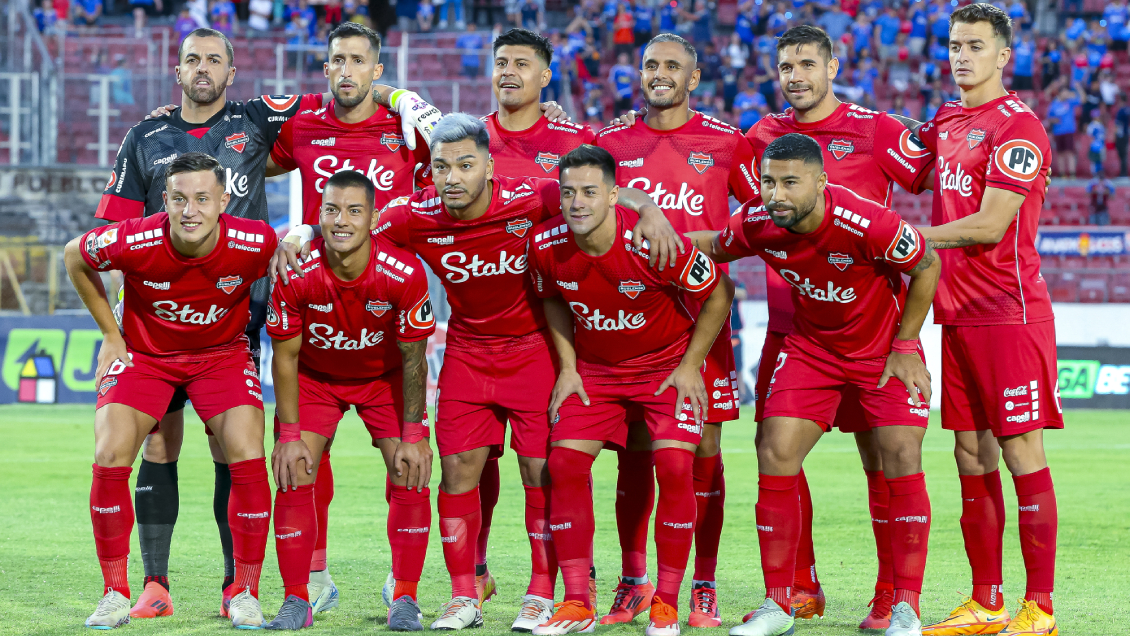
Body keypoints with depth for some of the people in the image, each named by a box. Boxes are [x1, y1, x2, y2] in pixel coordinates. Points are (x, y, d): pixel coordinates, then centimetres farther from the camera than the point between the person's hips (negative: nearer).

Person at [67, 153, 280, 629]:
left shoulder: (255, 243, -25)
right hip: (144, 353, 0)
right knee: (109, 456, -18)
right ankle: (115, 594, -2)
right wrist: (111, 334, 0)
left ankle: (246, 594, -1)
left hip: (223, 353, 0)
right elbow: (74, 259, -4)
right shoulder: (132, 242, -28)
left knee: (248, 458, -18)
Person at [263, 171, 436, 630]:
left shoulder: (403, 273, -30)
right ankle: (296, 600, -1)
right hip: (315, 377, 0)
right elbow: (285, 356, -15)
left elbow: (412, 357, -17)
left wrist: (413, 436, -16)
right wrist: (289, 434, -15)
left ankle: (405, 600, 0)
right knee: (295, 475, -11)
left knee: (410, 475, -11)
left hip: (386, 378, 0)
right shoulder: (296, 274, -29)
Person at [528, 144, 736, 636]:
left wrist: (690, 365, -11)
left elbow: (719, 292, -14)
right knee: (564, 463, -10)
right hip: (593, 369, 4)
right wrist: (567, 367, 1)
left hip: (667, 364, -4)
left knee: (675, 466, -18)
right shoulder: (545, 245, -16)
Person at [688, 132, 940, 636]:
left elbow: (927, 267, -16)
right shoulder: (756, 223, -18)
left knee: (903, 462, -13)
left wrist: (904, 347, -12)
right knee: (775, 455, -8)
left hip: (884, 347, -4)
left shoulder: (865, 223, -33)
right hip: (810, 346, 4)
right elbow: (716, 246, 7)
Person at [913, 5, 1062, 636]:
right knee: (972, 456, 8)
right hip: (958, 314, 8)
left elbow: (990, 226, -16)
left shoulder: (1018, 126, -10)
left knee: (1021, 451, -6)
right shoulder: (947, 123, 15)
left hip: (1010, 313, -8)